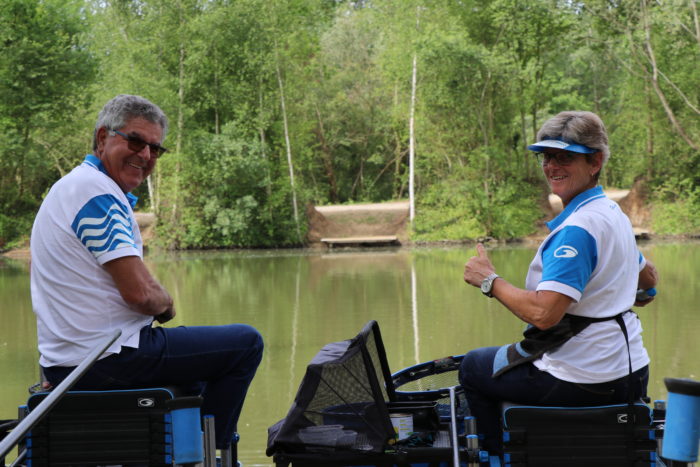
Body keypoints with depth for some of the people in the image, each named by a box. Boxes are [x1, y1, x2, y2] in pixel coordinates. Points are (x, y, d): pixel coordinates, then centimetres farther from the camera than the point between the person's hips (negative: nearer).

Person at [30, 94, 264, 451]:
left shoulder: (70, 187, 15)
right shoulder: (97, 192, -18)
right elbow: (140, 293, -23)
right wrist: (166, 306, -3)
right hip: (109, 361, -11)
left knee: (194, 364, 34)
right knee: (246, 343, -1)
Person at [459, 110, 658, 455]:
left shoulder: (577, 228, -23)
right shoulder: (613, 213, 8)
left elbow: (543, 313, -31)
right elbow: (649, 278, 25)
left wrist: (489, 280, -17)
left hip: (583, 384, -10)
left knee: (473, 368, 12)